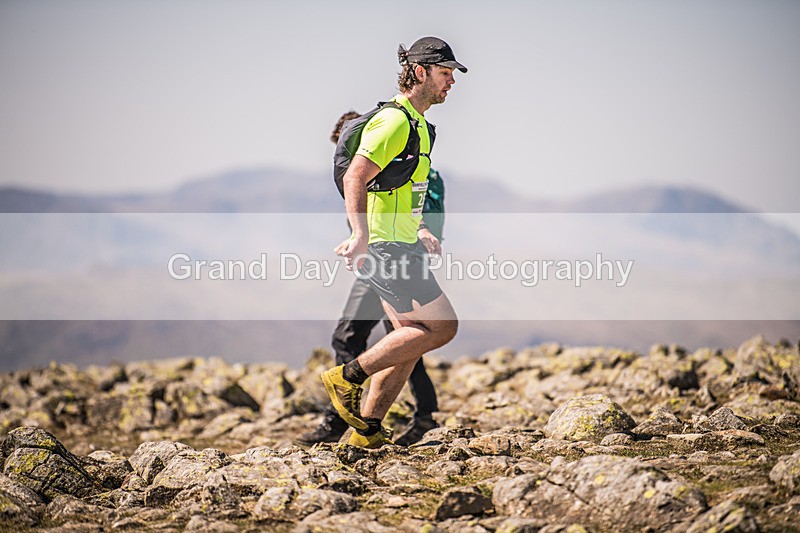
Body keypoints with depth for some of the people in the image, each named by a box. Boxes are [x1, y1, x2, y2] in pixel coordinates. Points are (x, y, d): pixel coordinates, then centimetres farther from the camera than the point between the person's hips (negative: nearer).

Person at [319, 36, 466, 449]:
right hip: (384, 247, -10)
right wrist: (362, 236, -34)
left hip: (401, 244, 10)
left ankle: (367, 430, 13)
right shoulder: (395, 121, -14)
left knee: (412, 338, 8)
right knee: (442, 326, -11)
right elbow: (355, 178, -24)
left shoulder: (415, 124, 19)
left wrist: (420, 232, 25)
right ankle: (346, 377, -4)